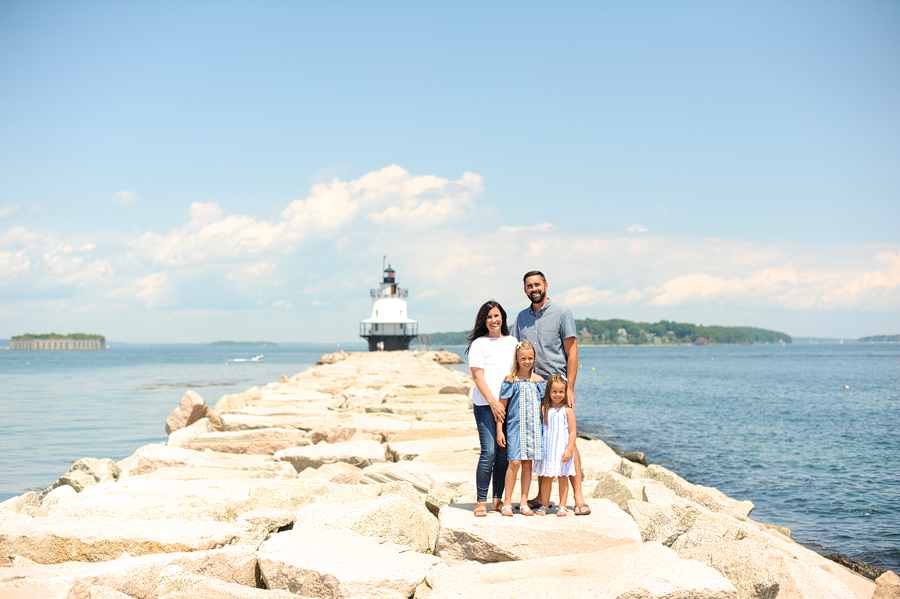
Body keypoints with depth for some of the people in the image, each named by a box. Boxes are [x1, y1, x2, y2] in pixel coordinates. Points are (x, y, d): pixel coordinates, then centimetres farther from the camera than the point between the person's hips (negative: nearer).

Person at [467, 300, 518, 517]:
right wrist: (493, 403, -13)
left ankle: (499, 499, 14)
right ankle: (481, 501, -4)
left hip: (509, 404, 4)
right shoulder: (479, 344, 3)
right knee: (489, 452, -11)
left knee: (504, 454, 4)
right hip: (485, 404, -4)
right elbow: (478, 377, -4)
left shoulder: (512, 342, 16)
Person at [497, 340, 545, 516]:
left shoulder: (538, 381, 8)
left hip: (534, 427, 3)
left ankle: (524, 503, 12)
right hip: (515, 426, -3)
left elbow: (543, 406, 13)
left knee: (527, 464, 5)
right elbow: (502, 406, 1)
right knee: (514, 462, -10)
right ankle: (507, 503, 0)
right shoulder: (510, 380, -1)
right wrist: (499, 430, -3)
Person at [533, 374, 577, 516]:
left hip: (562, 449, -2)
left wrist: (569, 450, -13)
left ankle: (562, 507, 11)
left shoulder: (567, 410, -5)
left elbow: (573, 431, -6)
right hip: (547, 449, 2)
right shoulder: (543, 409, 4)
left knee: (563, 477, 4)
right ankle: (544, 506, 15)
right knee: (547, 477, 5)